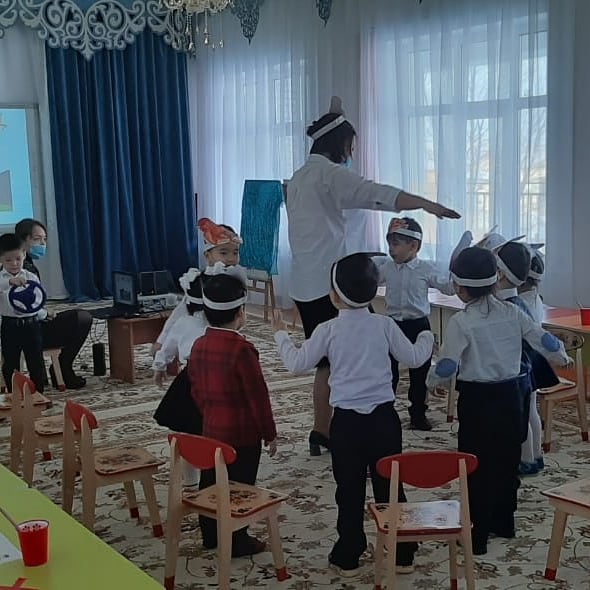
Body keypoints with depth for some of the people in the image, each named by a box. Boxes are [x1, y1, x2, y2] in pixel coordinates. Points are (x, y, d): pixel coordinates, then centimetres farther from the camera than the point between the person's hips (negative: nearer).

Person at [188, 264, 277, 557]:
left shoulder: (199, 346, 0)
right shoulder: (242, 350, -22)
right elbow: (257, 395, -18)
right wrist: (270, 433, -8)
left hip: (211, 429, 7)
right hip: (242, 433, -7)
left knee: (210, 481, 17)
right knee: (239, 487, 5)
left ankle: (211, 534, 31)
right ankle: (236, 542, 15)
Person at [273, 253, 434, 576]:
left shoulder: (328, 330, -7)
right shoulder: (385, 325, -3)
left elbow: (297, 363, 0)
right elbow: (413, 358, 5)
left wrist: (280, 334, 16)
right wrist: (427, 336, 25)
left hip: (346, 421, -1)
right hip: (383, 417, 2)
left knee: (349, 491, 9)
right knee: (390, 486, 10)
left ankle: (348, 556, 16)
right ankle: (402, 554, 18)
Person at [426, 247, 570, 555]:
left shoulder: (460, 322, -17)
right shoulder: (512, 313, -1)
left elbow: (446, 367, -17)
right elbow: (543, 340, 5)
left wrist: (431, 380, 4)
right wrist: (561, 357, 26)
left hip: (476, 400, -5)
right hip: (510, 395, 6)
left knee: (477, 465, 3)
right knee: (506, 460, 18)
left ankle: (477, 535, 9)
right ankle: (503, 521, 33)